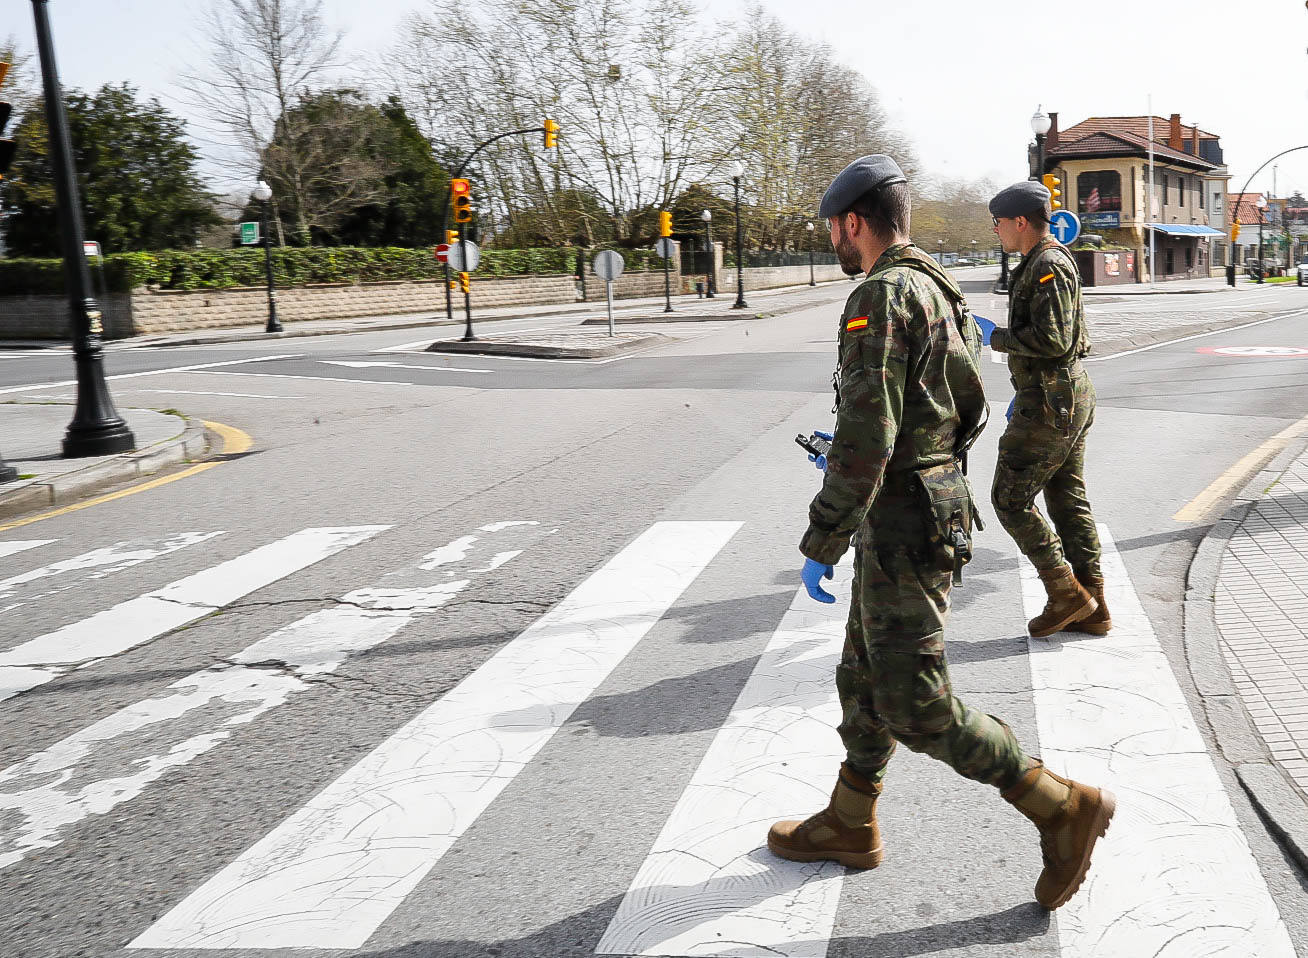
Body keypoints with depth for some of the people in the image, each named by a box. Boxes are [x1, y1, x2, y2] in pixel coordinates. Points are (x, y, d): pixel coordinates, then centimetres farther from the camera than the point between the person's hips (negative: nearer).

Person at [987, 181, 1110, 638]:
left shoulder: (1048, 267, -16)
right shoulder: (1047, 262, 17)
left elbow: (1051, 339, -26)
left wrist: (998, 338, -12)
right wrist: (1025, 396, 25)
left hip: (1049, 403, -10)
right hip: (1072, 395, 11)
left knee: (1011, 499, -3)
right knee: (1069, 500, 12)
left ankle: (1066, 594, 2)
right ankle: (1091, 607, 17)